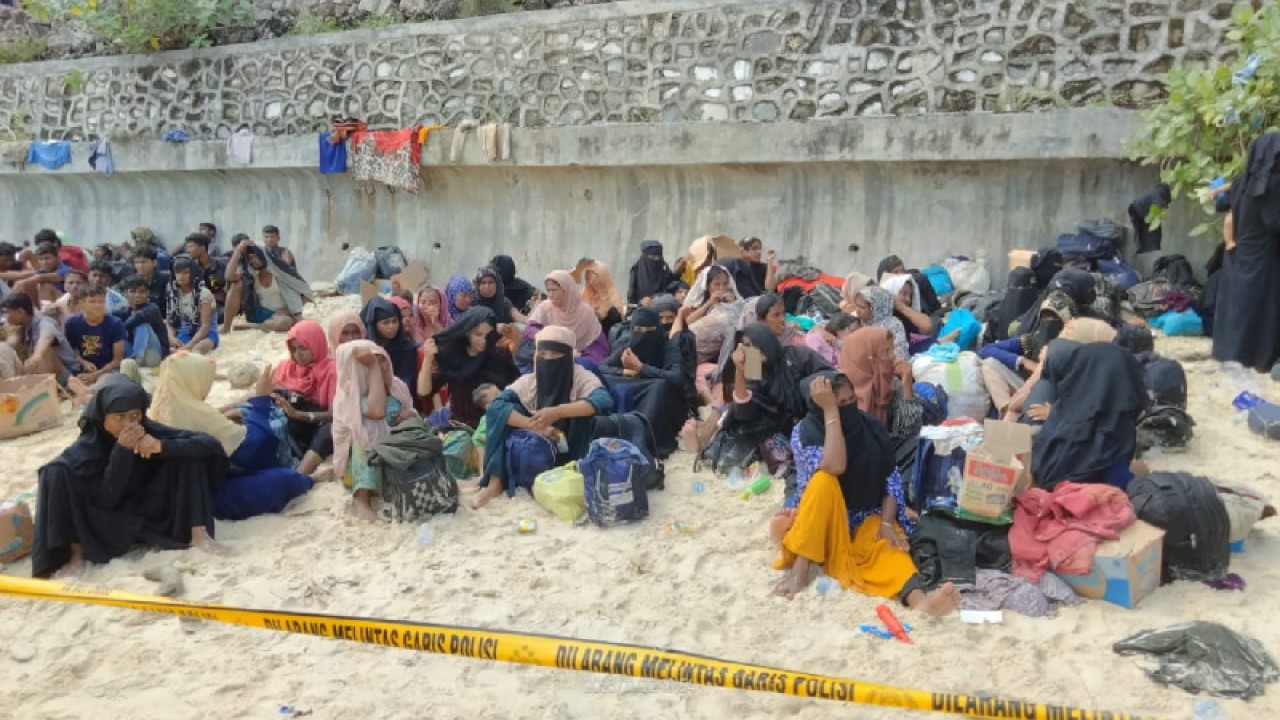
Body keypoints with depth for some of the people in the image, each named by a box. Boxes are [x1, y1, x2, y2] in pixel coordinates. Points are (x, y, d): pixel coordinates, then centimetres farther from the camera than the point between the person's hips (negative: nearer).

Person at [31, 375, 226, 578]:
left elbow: (209, 444, -21)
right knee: (58, 473, -22)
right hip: (109, 529, -1)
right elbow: (105, 500, -25)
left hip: (152, 514, 1)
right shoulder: (86, 448, -16)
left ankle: (197, 534, -20)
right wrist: (122, 451, -34)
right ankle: (77, 552, -19)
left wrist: (162, 446, -35)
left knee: (187, 456, -16)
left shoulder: (149, 431, -12)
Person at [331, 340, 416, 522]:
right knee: (369, 427, -31)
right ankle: (362, 499, -40)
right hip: (358, 470, -5)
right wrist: (373, 366, -28)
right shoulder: (349, 395, -16)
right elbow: (377, 412, -36)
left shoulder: (397, 386, -1)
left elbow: (411, 414, 13)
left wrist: (410, 416, -13)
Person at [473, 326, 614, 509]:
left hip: (573, 455, -3)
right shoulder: (528, 381, -6)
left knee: (587, 410, -28)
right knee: (502, 413, -17)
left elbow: (604, 401, -34)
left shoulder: (582, 377, -14)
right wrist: (535, 425, -33)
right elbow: (496, 406, -20)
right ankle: (496, 482, -20)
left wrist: (557, 412, -43)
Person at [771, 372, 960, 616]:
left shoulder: (870, 427, -1)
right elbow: (834, 467, -30)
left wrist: (887, 524, -15)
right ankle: (800, 568, -33)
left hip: (868, 519, 3)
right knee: (824, 480, -32)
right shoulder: (806, 431, -12)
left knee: (887, 545, -31)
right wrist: (831, 411, -28)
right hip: (822, 525, -2)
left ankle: (917, 599, -60)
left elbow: (891, 480, 0)